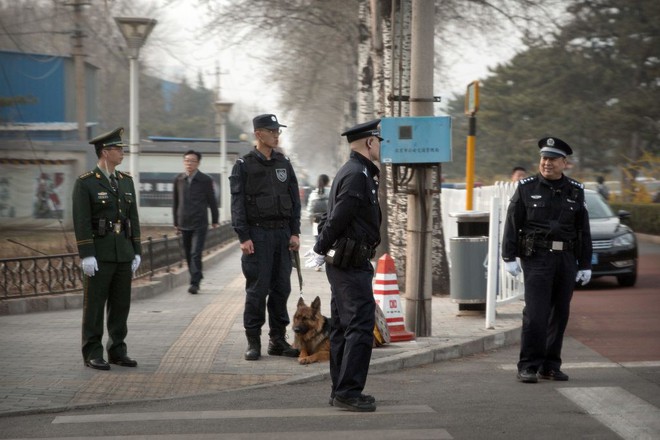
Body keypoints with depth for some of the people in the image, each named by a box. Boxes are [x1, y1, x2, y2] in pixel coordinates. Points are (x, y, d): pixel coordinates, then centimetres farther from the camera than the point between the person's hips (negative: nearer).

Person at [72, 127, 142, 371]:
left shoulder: (126, 181, 12)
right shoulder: (85, 183, -7)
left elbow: (133, 218, 13)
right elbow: (81, 221, -11)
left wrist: (136, 252, 8)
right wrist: (86, 255, -17)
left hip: (123, 253, 6)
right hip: (99, 254, -6)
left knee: (121, 304, 8)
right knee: (94, 305, -1)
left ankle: (117, 351, 16)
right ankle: (93, 353, 4)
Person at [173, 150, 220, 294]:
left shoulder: (205, 180, -1)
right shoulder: (178, 180, 7)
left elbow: (212, 201, 6)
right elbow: (176, 202, 13)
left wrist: (214, 220, 10)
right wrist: (176, 222, 14)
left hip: (199, 224, -4)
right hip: (184, 223, 4)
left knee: (196, 254, -13)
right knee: (188, 255, 9)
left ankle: (195, 283, -15)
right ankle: (197, 277, 24)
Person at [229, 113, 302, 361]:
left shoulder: (284, 164, 12)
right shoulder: (244, 165, -2)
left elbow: (294, 199, 14)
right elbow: (238, 203, -6)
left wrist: (295, 232, 5)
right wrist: (243, 237, -12)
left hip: (282, 233, 5)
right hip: (257, 234, -5)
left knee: (281, 288, 6)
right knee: (257, 290, -3)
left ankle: (278, 340, 14)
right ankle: (253, 342, 3)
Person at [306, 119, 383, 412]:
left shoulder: (356, 172, 17)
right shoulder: (357, 175, -17)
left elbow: (335, 217, 18)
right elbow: (338, 217, -19)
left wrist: (323, 249, 15)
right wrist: (321, 251, -10)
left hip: (344, 263, 11)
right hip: (352, 264, -11)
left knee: (343, 326, 13)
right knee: (361, 325, -11)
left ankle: (341, 390, 19)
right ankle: (348, 391, -11)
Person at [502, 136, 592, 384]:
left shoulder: (575, 192, 10)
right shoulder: (527, 188, 3)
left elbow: (583, 231, 11)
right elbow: (512, 224, 0)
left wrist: (585, 265, 8)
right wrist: (509, 257, -8)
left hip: (566, 259, 3)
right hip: (536, 258, -3)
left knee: (560, 314, 6)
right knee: (536, 314, -11)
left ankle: (550, 366, 15)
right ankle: (528, 367, -7)